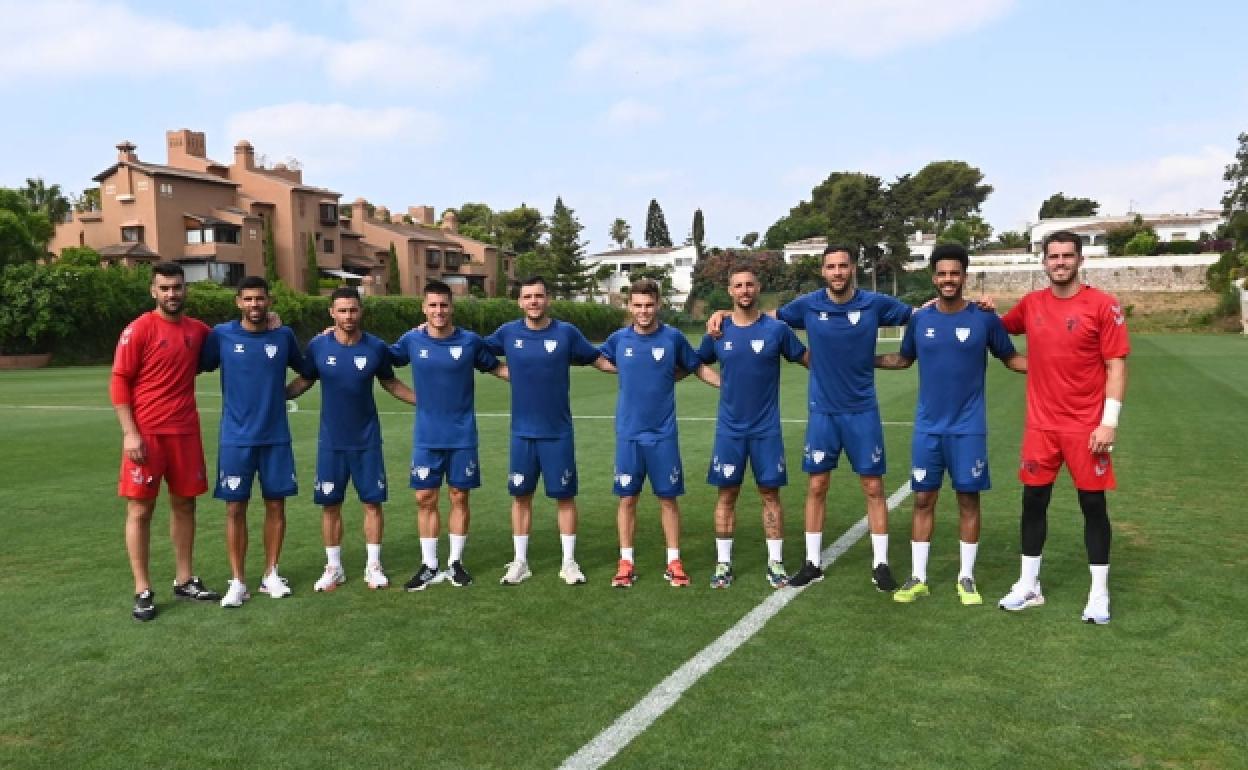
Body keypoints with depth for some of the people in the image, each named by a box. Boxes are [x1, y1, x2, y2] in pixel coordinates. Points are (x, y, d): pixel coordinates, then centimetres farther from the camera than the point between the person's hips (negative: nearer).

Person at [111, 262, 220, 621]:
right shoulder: (139, 329, -7)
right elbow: (118, 382, -7)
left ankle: (184, 581, 21)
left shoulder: (198, 330, 7)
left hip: (185, 432, 5)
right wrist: (129, 433, -15)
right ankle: (142, 591, 9)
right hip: (146, 434, -5)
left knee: (184, 504, 10)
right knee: (140, 509, 1)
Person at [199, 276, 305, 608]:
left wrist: (282, 393, 7)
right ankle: (238, 581, 14)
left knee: (276, 504, 7)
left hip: (276, 437, 2)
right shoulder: (221, 335, -3)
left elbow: (306, 372, 16)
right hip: (236, 438, -1)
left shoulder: (283, 336, 2)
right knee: (235, 508, 2)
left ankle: (270, 574, 21)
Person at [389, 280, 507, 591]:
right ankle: (429, 566, 17)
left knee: (459, 497, 7)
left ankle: (456, 562, 21)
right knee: (425, 499, 4)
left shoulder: (470, 341, -5)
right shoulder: (412, 341, -2)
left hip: (462, 436, -1)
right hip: (426, 437, 1)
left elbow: (496, 367, 9)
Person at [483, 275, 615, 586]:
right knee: (521, 496, 9)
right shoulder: (508, 332, -1)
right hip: (522, 432, 2)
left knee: (564, 496, 5)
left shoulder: (566, 332, -5)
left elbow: (599, 361, 4)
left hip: (558, 432, -1)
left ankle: (569, 562, 19)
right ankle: (520, 562, 22)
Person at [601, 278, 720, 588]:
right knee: (627, 498, 6)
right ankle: (626, 563, 17)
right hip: (628, 433, 1)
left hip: (663, 434, -1)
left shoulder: (673, 338, -3)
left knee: (668, 497, 5)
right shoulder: (619, 339, -1)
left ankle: (674, 563, 16)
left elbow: (699, 367, 7)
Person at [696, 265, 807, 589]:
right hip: (729, 428, 1)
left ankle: (775, 562, 17)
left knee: (770, 493, 5)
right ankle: (723, 562, 16)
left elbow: (807, 359, 6)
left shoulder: (776, 329, -3)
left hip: (766, 428, -1)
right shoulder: (718, 331, 1)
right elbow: (697, 363, 14)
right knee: (727, 494, 6)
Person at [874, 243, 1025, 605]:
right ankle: (918, 578, 16)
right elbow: (904, 359, 16)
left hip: (968, 428, -2)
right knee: (923, 500, 6)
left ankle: (966, 578, 19)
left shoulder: (984, 318, -5)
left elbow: (1010, 358, 6)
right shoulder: (919, 319, 1)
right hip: (928, 427, 2)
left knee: (968, 500, 6)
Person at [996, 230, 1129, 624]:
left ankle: (1099, 593, 18)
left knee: (1093, 504, 4)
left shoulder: (1103, 305, -7)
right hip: (1041, 424, 4)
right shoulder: (1031, 304, 5)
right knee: (1033, 501, 8)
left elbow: (1116, 366, -8)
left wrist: (1109, 421, -13)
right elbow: (999, 329, 25)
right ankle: (1028, 585, 21)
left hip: (1087, 426, -3)